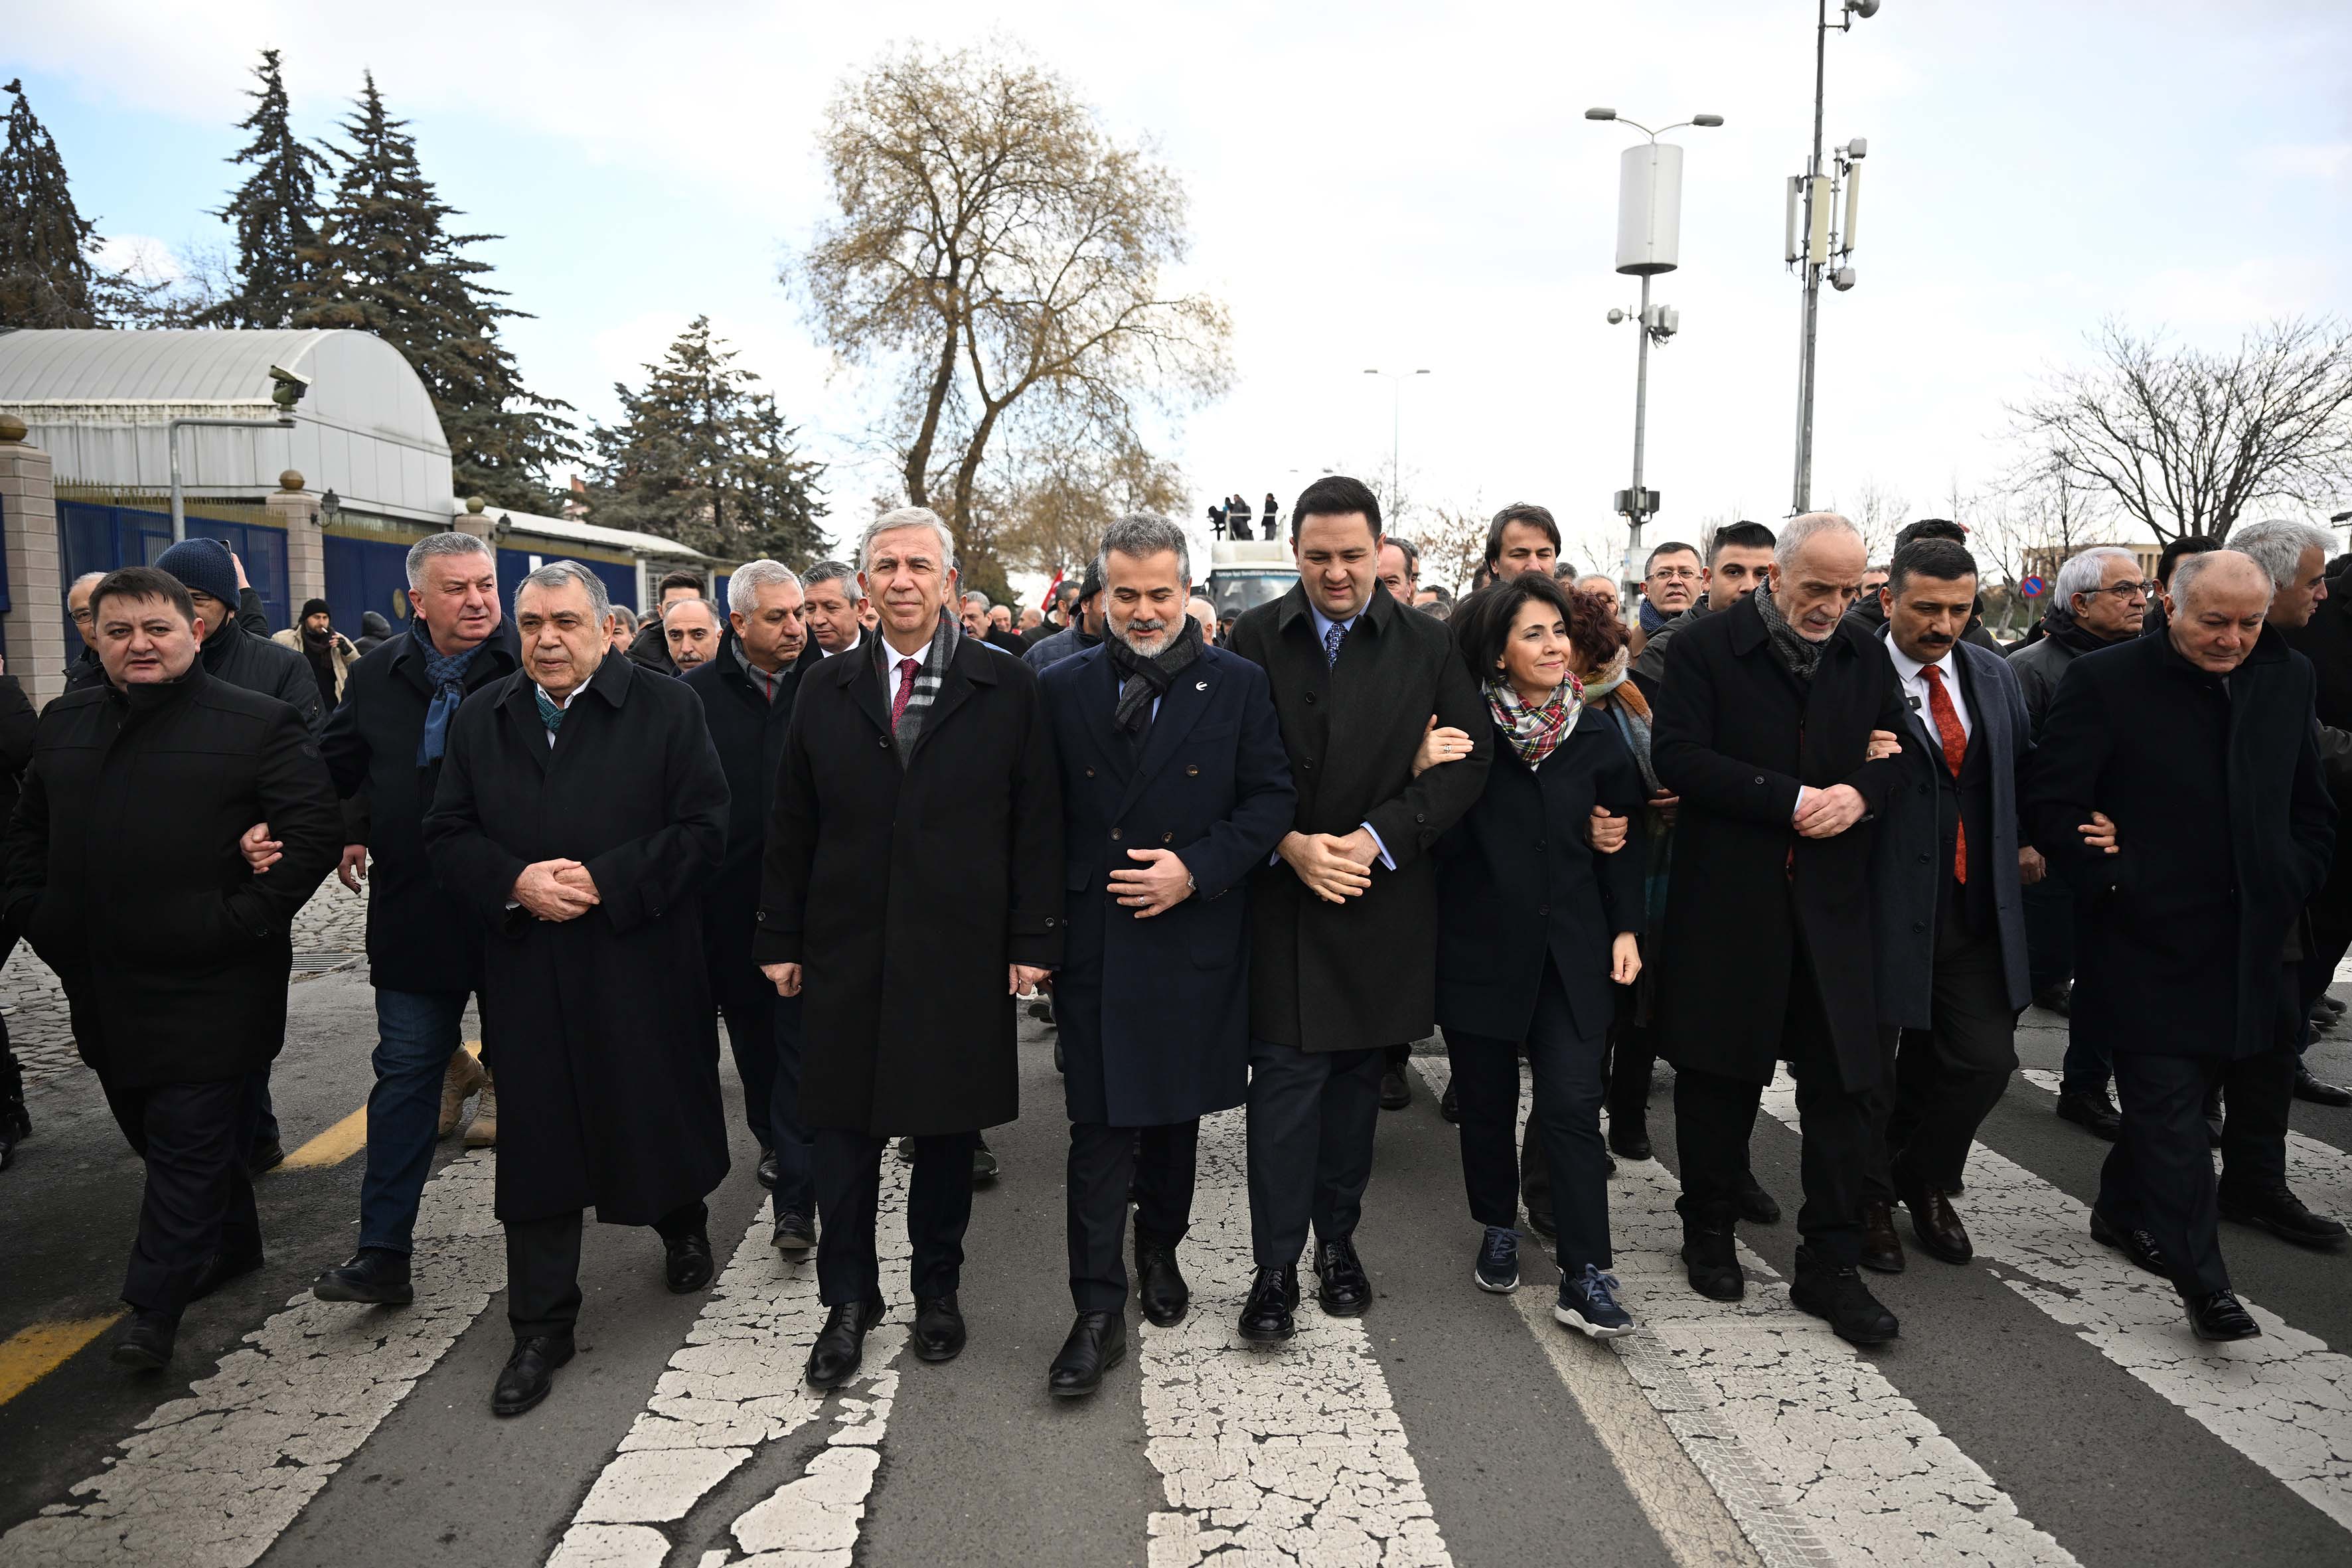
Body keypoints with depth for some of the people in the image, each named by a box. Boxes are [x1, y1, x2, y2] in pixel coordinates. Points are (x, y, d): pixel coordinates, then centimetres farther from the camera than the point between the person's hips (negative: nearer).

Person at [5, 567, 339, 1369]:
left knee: (191, 1144, -1)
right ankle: (232, 1246, 38)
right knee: (155, 1132, 19)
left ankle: (156, 1305, 8)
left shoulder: (259, 723, -8)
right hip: (103, 984, 7)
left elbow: (313, 830, -13)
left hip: (208, 990, -7)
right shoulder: (65, 724, 11)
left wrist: (243, 920, -17)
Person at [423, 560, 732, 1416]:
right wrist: (514, 882, -13)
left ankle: (682, 1226, 45)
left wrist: (605, 881, -18)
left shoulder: (667, 710, -4)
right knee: (536, 1145, 6)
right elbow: (446, 834, 6)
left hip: (641, 963, -2)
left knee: (661, 1116, 14)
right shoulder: (480, 719, 8)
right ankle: (541, 1327, 18)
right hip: (527, 970, 3)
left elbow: (703, 830, -9)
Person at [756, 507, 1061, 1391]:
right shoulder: (827, 695, 8)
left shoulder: (1007, 691, 0)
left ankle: (938, 1289, 29)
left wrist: (1033, 940, -5)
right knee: (843, 1129, 7)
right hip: (846, 953, 2)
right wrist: (780, 940, 6)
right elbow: (791, 828, 9)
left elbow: (1036, 825, -1)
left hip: (961, 954, -2)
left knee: (948, 1128, 10)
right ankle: (848, 1302, 23)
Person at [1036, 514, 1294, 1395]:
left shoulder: (1238, 686, -1)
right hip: (1095, 943, 0)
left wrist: (1195, 868, -14)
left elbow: (1272, 799, -2)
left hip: (1194, 937, 1)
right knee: (1101, 1127, 0)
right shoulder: (1064, 690, 3)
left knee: (1176, 1110, 16)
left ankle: (1160, 1248, 40)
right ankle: (1099, 1313, 9)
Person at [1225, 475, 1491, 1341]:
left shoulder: (1427, 645, 2)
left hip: (1381, 902, 2)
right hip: (1281, 897, -1)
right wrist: (1289, 843, -15)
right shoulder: (1255, 638, 1)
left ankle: (1338, 1239, 30)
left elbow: (1466, 761, -3)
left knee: (1357, 1075, 13)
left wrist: (1375, 839, -13)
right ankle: (1275, 1266, 9)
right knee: (1284, 1082, -2)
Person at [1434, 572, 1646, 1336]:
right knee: (1487, 1101, 11)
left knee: (1572, 1105, -5)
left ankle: (1585, 1278, 2)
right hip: (1480, 947, -1)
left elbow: (1622, 839, 11)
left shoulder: (1595, 735, 2)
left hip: (1571, 949, 2)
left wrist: (1625, 929, 5)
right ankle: (1499, 1229, 33)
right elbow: (1445, 841, -6)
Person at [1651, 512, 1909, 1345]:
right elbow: (1677, 756, -14)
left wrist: (1859, 794, -10)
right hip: (1726, 900, -3)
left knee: (1842, 1081, 2)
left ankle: (1829, 1266, 14)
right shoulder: (1705, 647, -5)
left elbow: (1894, 754, 14)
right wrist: (1793, 800, -18)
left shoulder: (1864, 655, 9)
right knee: (1719, 1073, 10)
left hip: (1831, 901, 3)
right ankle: (1709, 1231, 29)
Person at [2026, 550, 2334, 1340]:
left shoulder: (2287, 678, 8)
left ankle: (2123, 1208, 36)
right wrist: (2117, 882, -13)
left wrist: (2290, 889, 5)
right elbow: (2051, 807, -10)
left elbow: (2312, 807, 17)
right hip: (2149, 942, -6)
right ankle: (2201, 1279, 2)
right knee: (2170, 1106, -3)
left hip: (2250, 942, 6)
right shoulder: (2104, 681, -8)